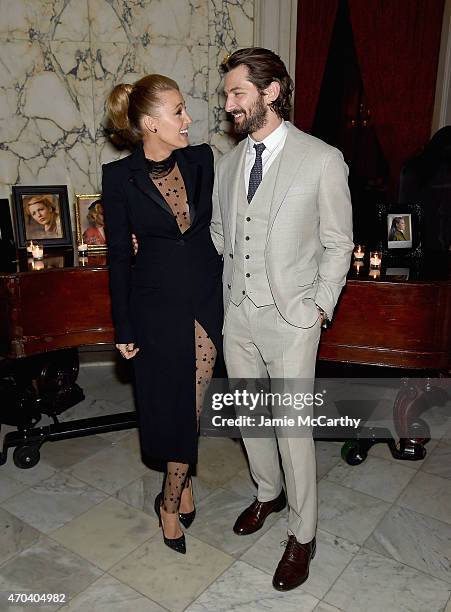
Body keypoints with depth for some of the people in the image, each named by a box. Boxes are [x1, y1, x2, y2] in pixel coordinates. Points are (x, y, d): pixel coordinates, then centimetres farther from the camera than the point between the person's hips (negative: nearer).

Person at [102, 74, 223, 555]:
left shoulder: (201, 160, -1)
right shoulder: (120, 177, -8)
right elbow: (118, 254, -5)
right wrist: (124, 328, -4)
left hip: (206, 299, 3)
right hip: (157, 303, -2)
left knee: (190, 403, 10)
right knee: (170, 405, 9)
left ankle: (170, 500, 31)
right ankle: (180, 486, 35)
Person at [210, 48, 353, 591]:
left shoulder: (322, 160, -8)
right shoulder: (228, 162, 7)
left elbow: (338, 245, -3)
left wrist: (319, 308, -7)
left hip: (290, 319, -5)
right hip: (236, 313, 5)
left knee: (293, 428, 4)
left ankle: (302, 536, 26)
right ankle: (268, 493, 44)